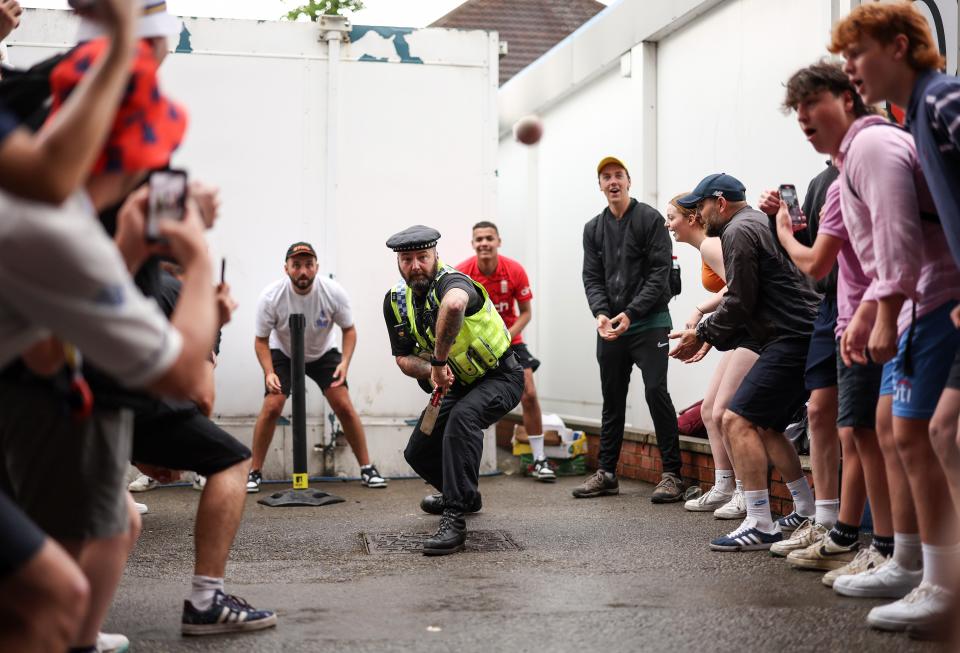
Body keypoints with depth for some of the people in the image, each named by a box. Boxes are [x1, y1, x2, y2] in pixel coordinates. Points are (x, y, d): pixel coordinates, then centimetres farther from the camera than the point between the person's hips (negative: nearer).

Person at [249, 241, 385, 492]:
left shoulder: (334, 292, -25)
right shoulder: (270, 296, -27)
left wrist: (345, 362, -26)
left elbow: (349, 329, -10)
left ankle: (367, 468, 3)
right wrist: (269, 373, -30)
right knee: (271, 407, -16)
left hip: (323, 353, 1)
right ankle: (254, 473, -1)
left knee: (344, 406, -11)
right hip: (282, 353, -1)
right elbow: (261, 340, -15)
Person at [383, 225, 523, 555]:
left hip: (500, 377, -8)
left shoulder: (451, 281, -30)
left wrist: (439, 360, -48)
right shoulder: (396, 300, -5)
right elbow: (404, 358, -1)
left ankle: (454, 519, -36)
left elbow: (454, 305, -57)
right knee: (417, 453, 10)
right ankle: (465, 494, 41)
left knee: (463, 416, -38)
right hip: (458, 383, 8)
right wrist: (431, 371, -23)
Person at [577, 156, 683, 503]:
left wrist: (630, 313, -18)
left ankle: (672, 474, -6)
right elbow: (592, 278, 6)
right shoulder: (593, 229, 12)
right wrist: (601, 314, -12)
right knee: (612, 399, 10)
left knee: (656, 391, -12)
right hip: (609, 327, 5)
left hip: (650, 322, -5)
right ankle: (606, 473, 18)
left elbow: (660, 273, -10)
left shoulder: (650, 219, -3)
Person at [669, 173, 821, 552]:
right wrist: (709, 336, 18)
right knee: (765, 426, 18)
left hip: (790, 340, -11)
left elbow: (740, 303, -13)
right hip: (801, 338, 11)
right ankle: (807, 512, 24)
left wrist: (702, 334, -1)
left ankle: (760, 526, -16)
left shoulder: (739, 231, -7)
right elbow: (746, 299, 24)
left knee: (738, 420, -13)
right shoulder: (758, 222, 25)